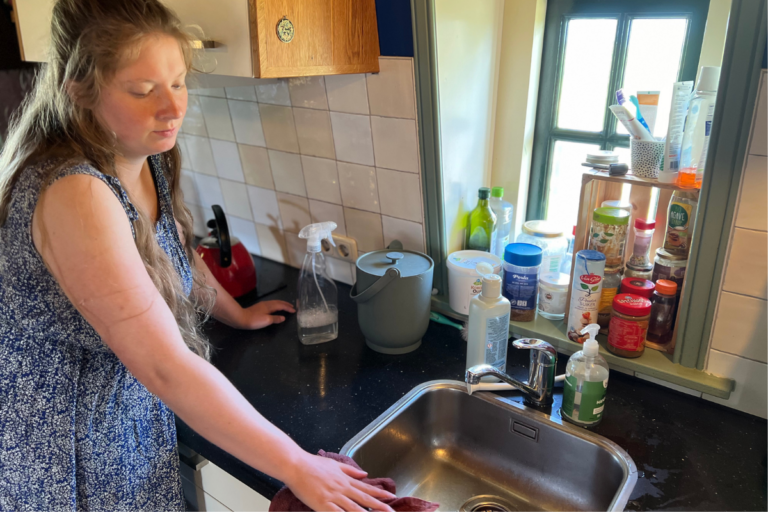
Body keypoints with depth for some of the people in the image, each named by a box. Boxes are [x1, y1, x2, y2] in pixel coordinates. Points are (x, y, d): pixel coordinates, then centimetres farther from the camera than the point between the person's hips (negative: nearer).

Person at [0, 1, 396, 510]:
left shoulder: (146, 158, -6)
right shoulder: (74, 195, -33)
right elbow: (166, 366, -36)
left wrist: (238, 313, 21)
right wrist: (296, 467, -32)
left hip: (130, 409, 7)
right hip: (61, 444, -7)